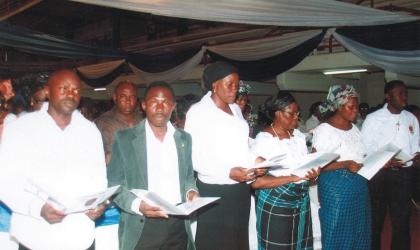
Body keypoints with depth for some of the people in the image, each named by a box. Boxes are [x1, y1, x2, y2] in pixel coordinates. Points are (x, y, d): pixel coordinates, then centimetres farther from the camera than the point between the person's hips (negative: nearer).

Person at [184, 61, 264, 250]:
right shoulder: (198, 112, -7)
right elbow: (192, 156, -13)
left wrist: (255, 158, -3)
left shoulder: (236, 109, 14)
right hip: (215, 192, -6)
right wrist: (228, 172, -22)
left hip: (241, 189, 6)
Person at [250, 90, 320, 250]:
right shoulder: (264, 139, -15)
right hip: (275, 205, -7)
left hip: (302, 202, 7)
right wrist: (292, 178, -23)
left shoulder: (298, 135, 8)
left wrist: (313, 174, -6)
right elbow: (256, 182, -21)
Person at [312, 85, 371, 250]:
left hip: (360, 186, 8)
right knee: (337, 236, 2)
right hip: (336, 188, -7)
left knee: (359, 234, 13)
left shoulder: (354, 128, 13)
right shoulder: (325, 130, -11)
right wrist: (345, 164, -25)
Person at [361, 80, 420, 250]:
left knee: (402, 221, 11)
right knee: (375, 220, 9)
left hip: (404, 174, 4)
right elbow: (365, 149, -7)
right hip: (379, 174, -3)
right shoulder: (373, 119, -4)